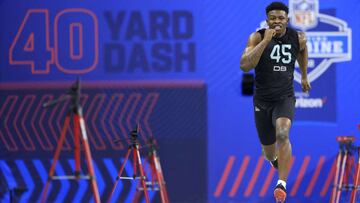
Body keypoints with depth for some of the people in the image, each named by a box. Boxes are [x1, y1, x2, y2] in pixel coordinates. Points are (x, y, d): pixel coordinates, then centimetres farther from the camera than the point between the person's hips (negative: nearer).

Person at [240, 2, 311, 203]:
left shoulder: (298, 38, -6)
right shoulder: (257, 37, -13)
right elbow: (245, 65, -28)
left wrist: (304, 76, 29)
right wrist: (265, 41, -31)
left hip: (285, 99, -1)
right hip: (262, 101, 1)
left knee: (282, 134, -31)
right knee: (269, 152, 15)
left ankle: (282, 183, -26)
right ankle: (276, 160, 53)